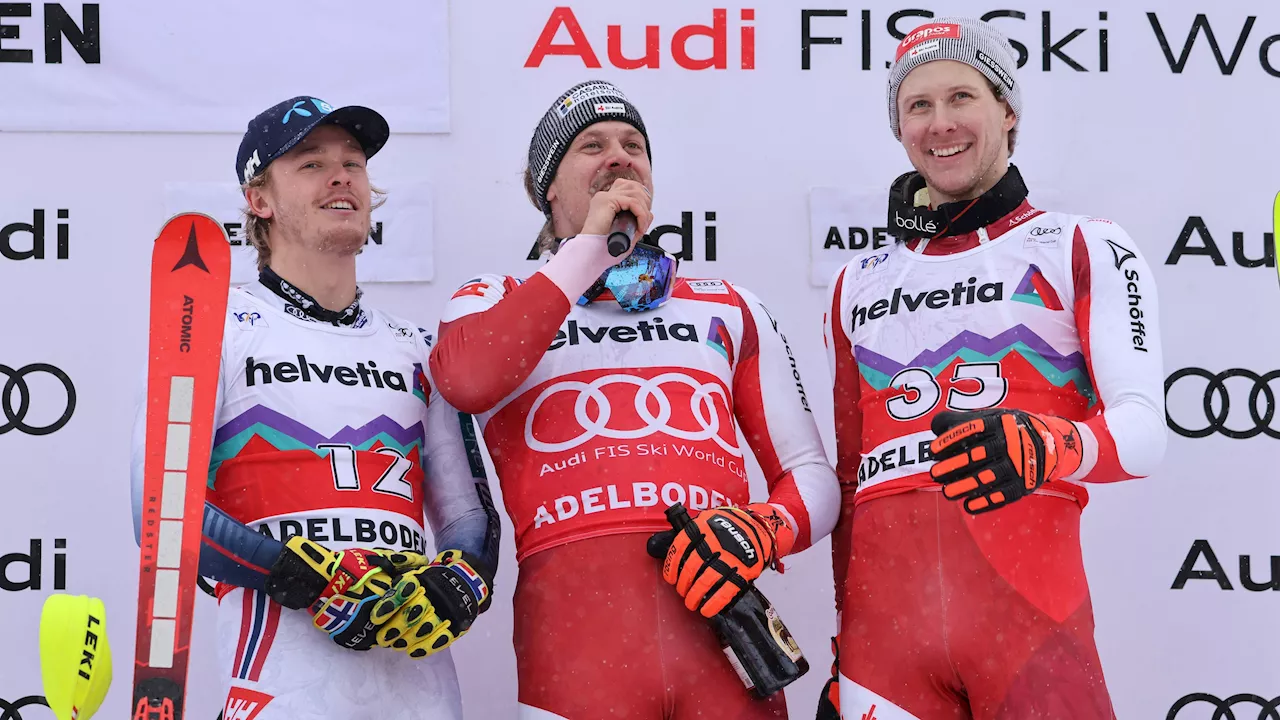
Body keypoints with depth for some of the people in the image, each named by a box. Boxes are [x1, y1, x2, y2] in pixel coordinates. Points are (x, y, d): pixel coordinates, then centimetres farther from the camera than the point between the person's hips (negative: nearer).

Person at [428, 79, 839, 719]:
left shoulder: (731, 310, 22)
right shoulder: (498, 302, 15)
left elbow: (811, 472, 19)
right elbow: (464, 381, -10)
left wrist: (764, 531, -4)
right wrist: (589, 250, -3)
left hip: (724, 631, 3)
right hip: (575, 640, -2)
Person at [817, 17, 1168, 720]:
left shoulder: (1085, 248, 7)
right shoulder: (858, 284, 20)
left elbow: (1141, 429, -4)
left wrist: (1043, 449, -25)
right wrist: (843, 656, 19)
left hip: (1027, 609, -3)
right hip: (882, 619, 3)